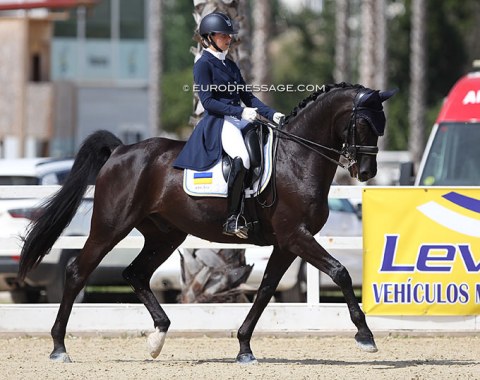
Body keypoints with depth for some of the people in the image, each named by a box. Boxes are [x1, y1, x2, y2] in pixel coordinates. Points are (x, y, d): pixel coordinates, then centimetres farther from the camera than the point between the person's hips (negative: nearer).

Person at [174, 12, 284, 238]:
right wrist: (240, 112, -19)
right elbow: (208, 102, -11)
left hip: (239, 119, 9)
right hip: (217, 123, -9)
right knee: (242, 157, -35)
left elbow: (247, 96, 18)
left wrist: (271, 114, 4)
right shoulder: (203, 65, -2)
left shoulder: (230, 65, 21)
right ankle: (232, 219, -31)